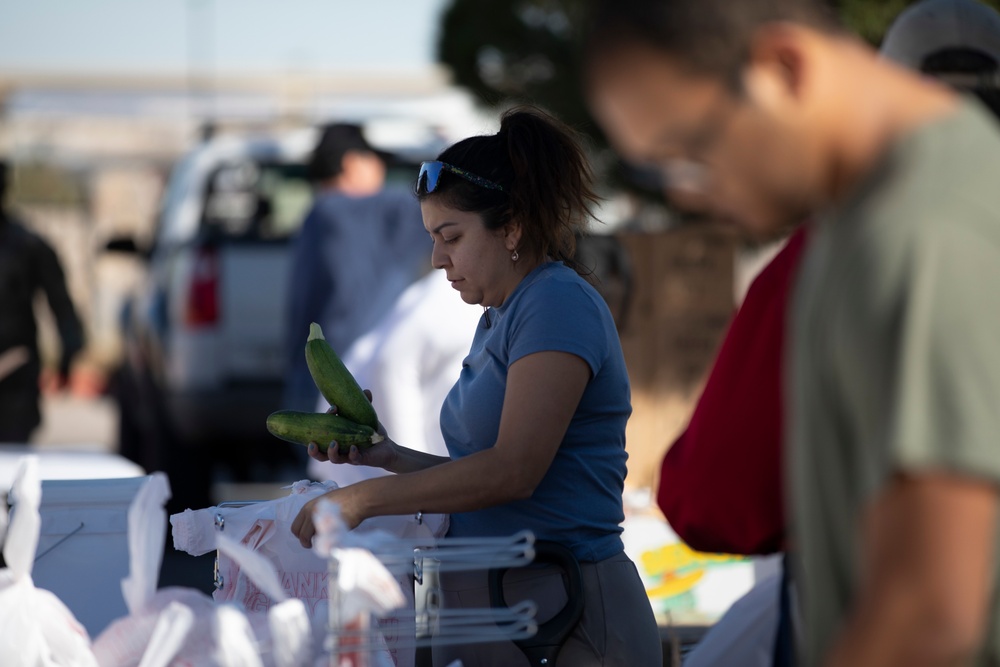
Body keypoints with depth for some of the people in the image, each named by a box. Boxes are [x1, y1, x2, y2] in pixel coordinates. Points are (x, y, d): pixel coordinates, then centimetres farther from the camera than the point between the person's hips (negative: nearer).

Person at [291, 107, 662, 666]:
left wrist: (364, 498, -18)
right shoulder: (498, 320, 18)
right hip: (486, 608, 9)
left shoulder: (559, 304, -12)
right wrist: (385, 456, 5)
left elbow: (514, 471, -21)